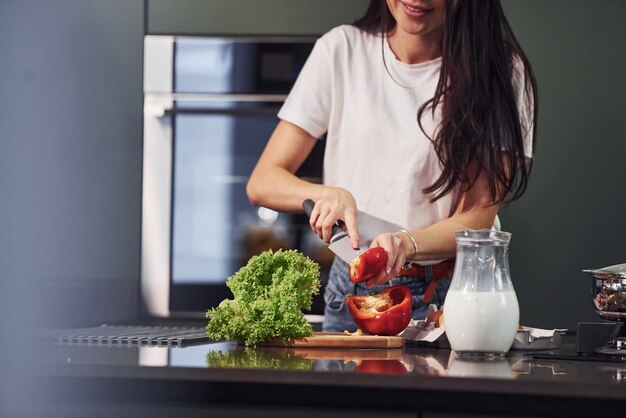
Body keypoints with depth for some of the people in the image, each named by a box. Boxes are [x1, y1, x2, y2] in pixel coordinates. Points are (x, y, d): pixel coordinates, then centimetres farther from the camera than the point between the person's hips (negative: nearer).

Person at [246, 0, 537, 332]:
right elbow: (262, 183, 4)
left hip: (454, 295, -1)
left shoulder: (501, 71, -1)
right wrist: (326, 194, -17)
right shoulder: (342, 50, 4)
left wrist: (406, 243, -27)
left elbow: (478, 217, -8)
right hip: (355, 292, 2)